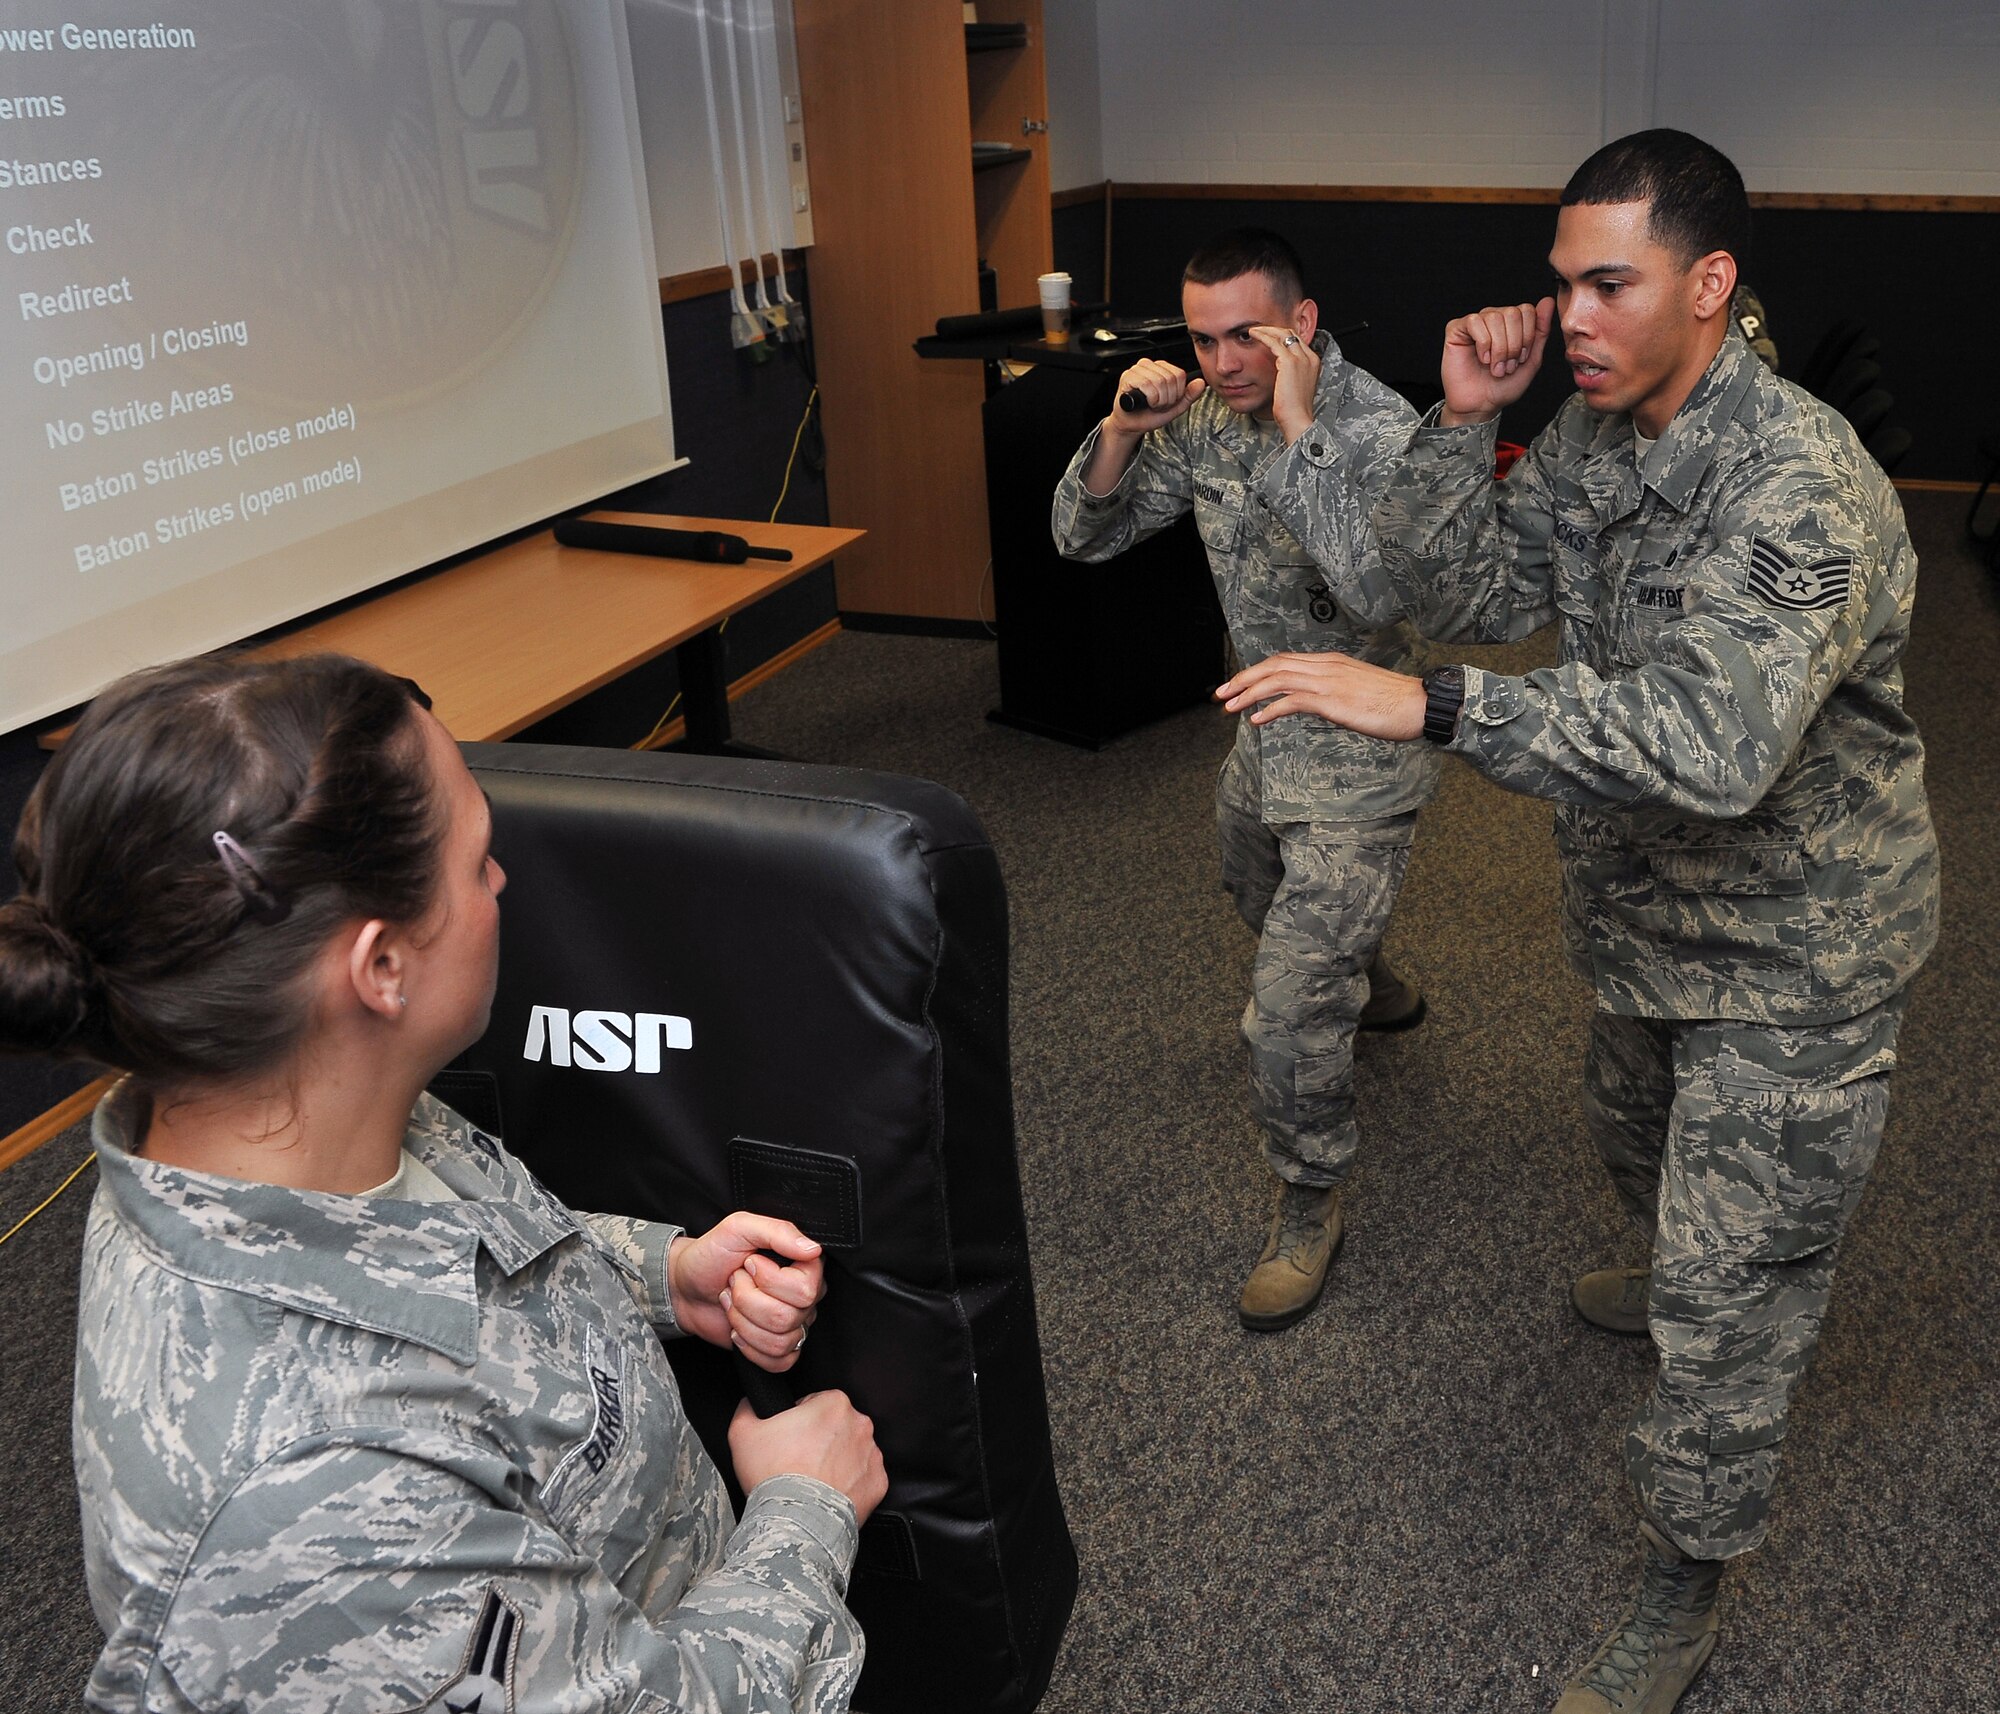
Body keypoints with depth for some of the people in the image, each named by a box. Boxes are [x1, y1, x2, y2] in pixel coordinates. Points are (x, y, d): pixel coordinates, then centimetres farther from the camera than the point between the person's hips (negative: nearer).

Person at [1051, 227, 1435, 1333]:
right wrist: (1122, 429, -19)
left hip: (1356, 754, -8)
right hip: (1264, 733, 8)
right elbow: (1084, 536, -1)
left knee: (1286, 1011, -11)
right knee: (1265, 904, 33)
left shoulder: (1383, 431, -25)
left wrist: (1301, 427, -37)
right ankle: (1369, 988, 65)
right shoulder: (1206, 417, -4)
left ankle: (1311, 1200, 14)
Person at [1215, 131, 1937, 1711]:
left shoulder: (1801, 487, -31)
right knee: (1644, 1143, 32)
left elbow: (1711, 742, -44)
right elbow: (1468, 594, -4)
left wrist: (1429, 708, -49)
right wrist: (1463, 426, -18)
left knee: (1731, 1282, 2)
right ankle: (1682, 1290, 65)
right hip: (1654, 912, 8)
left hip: (1790, 947, -8)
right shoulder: (1598, 440, -3)